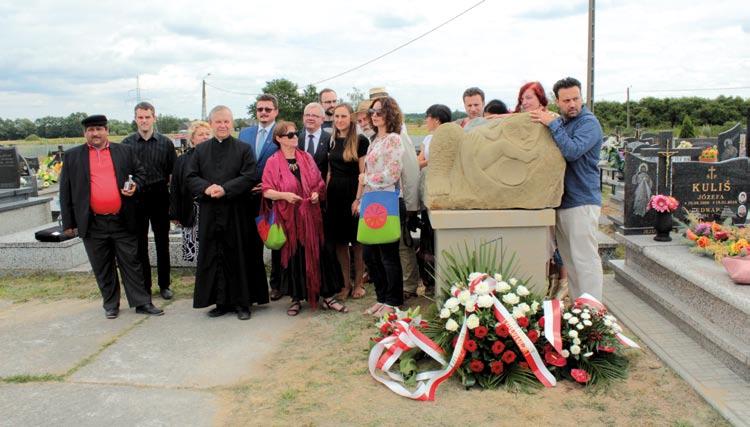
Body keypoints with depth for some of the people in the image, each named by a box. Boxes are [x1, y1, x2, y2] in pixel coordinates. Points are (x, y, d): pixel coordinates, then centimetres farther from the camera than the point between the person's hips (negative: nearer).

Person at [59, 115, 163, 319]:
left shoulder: (125, 151, 6)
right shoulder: (72, 156, 5)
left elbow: (140, 172, 13)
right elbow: (66, 192, 5)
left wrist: (135, 185, -10)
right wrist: (68, 223, 1)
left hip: (123, 221, 0)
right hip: (93, 224, 0)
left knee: (131, 263, 5)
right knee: (102, 267, 11)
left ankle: (142, 302, 12)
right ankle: (110, 304, 24)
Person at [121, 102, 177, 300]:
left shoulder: (165, 143, 2)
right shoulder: (127, 143, 2)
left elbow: (173, 172, 5)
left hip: (159, 197, 0)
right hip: (136, 198, 0)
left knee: (162, 243, 8)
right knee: (140, 244, 7)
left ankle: (164, 284, 20)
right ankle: (144, 286, 18)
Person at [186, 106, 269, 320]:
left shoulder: (243, 149, 2)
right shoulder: (200, 150, 11)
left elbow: (249, 177, -7)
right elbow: (191, 177, 5)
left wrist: (225, 189, -18)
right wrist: (206, 188, -15)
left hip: (237, 213, -2)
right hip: (210, 214, 3)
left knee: (239, 256, 2)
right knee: (214, 257, 5)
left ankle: (242, 302, 12)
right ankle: (221, 302, 15)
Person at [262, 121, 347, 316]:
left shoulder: (306, 157, 8)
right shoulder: (273, 162, -2)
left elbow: (318, 182, 13)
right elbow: (266, 190, -5)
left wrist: (316, 193, -6)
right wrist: (284, 195, -20)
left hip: (310, 213, 2)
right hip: (288, 216, -2)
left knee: (317, 253, 2)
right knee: (293, 255, 4)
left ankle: (327, 297, 8)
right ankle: (296, 298, 16)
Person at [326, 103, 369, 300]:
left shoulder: (361, 141, -5)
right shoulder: (332, 141, 11)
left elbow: (363, 173, -8)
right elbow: (330, 171, 15)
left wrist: (359, 199, -15)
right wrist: (325, 194, 6)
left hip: (353, 193, -5)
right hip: (335, 194, 5)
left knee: (357, 242, 4)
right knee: (339, 242, 8)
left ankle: (359, 283, 18)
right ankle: (346, 284, 20)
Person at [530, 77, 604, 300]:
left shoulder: (589, 122, -8)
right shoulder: (559, 122, 16)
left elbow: (572, 151, -24)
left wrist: (552, 123, -19)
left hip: (582, 202, -8)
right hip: (561, 201, 8)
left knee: (585, 261, -6)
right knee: (569, 261, 13)